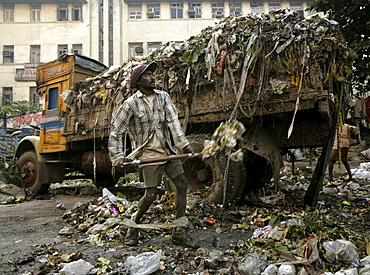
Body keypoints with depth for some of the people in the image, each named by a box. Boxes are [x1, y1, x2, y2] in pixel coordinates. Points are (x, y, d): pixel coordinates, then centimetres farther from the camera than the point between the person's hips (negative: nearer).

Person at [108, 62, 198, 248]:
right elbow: (116, 133, 1)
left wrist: (184, 144, -15)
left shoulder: (163, 97, 10)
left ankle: (179, 232, 9)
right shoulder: (131, 104, -2)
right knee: (151, 194, -5)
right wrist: (117, 158, -7)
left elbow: (173, 121, -2)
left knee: (182, 185, -2)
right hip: (149, 153, -5)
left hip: (168, 151, 5)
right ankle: (133, 227, 23)